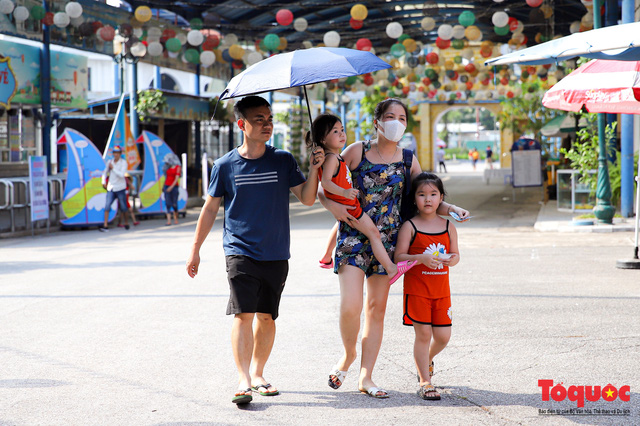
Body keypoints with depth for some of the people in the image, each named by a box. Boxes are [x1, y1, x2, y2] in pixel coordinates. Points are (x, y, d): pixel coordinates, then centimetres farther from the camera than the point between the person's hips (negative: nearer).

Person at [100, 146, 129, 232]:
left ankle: (126, 223, 26)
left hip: (120, 188, -3)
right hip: (111, 188, 3)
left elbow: (122, 174, -17)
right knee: (107, 206, -10)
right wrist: (104, 181, 11)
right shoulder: (110, 162, 8)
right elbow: (105, 172, 22)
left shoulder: (123, 162, -5)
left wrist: (113, 168, -12)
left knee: (123, 208, 5)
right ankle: (105, 226, -12)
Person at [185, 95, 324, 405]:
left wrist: (314, 169, -14)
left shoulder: (283, 161, 4)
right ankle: (243, 380, -15)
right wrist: (195, 249, 10)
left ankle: (257, 374, 22)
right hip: (240, 252, -2)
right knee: (243, 313, -13)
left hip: (276, 255, 2)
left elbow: (307, 199, 2)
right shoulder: (225, 166, 1)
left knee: (266, 316, 8)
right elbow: (210, 208, 8)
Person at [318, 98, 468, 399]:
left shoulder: (407, 160, 7)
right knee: (350, 306, -14)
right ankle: (348, 355, 16)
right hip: (354, 235, -3)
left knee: (377, 308, 5)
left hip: (387, 239, 3)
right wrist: (332, 205, -17)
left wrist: (452, 209, -5)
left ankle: (366, 377, 12)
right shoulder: (357, 151, 0)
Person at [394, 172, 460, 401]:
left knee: (443, 336, 5)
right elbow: (399, 256, -10)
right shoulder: (409, 226, -6)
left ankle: (426, 360, 37)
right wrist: (421, 258, -24)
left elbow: (455, 253, 13)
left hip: (441, 290, 4)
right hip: (417, 289, -4)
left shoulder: (448, 226, 6)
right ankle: (425, 382, 6)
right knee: (423, 334, -3)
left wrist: (452, 259, -11)